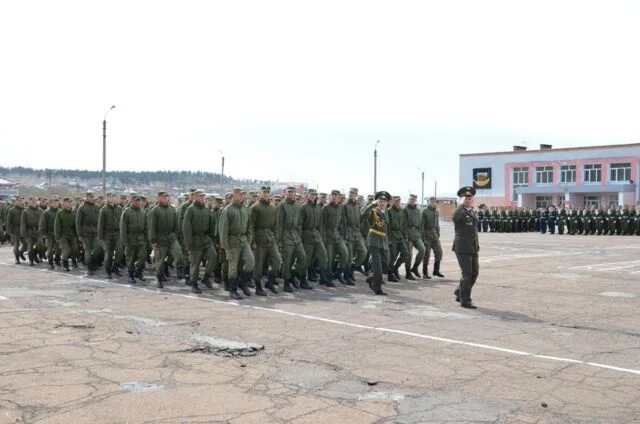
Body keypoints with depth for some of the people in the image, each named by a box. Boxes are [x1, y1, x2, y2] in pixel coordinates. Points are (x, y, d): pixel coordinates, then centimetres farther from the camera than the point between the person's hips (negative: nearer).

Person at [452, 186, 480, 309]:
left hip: (473, 248, 8)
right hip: (462, 248, -8)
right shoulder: (459, 211, -10)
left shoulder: (472, 212, 16)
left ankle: (460, 293, 27)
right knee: (467, 274, -5)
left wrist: (477, 246, 24)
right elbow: (456, 216, -36)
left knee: (474, 272, 10)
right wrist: (462, 203, -24)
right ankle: (465, 300, 5)